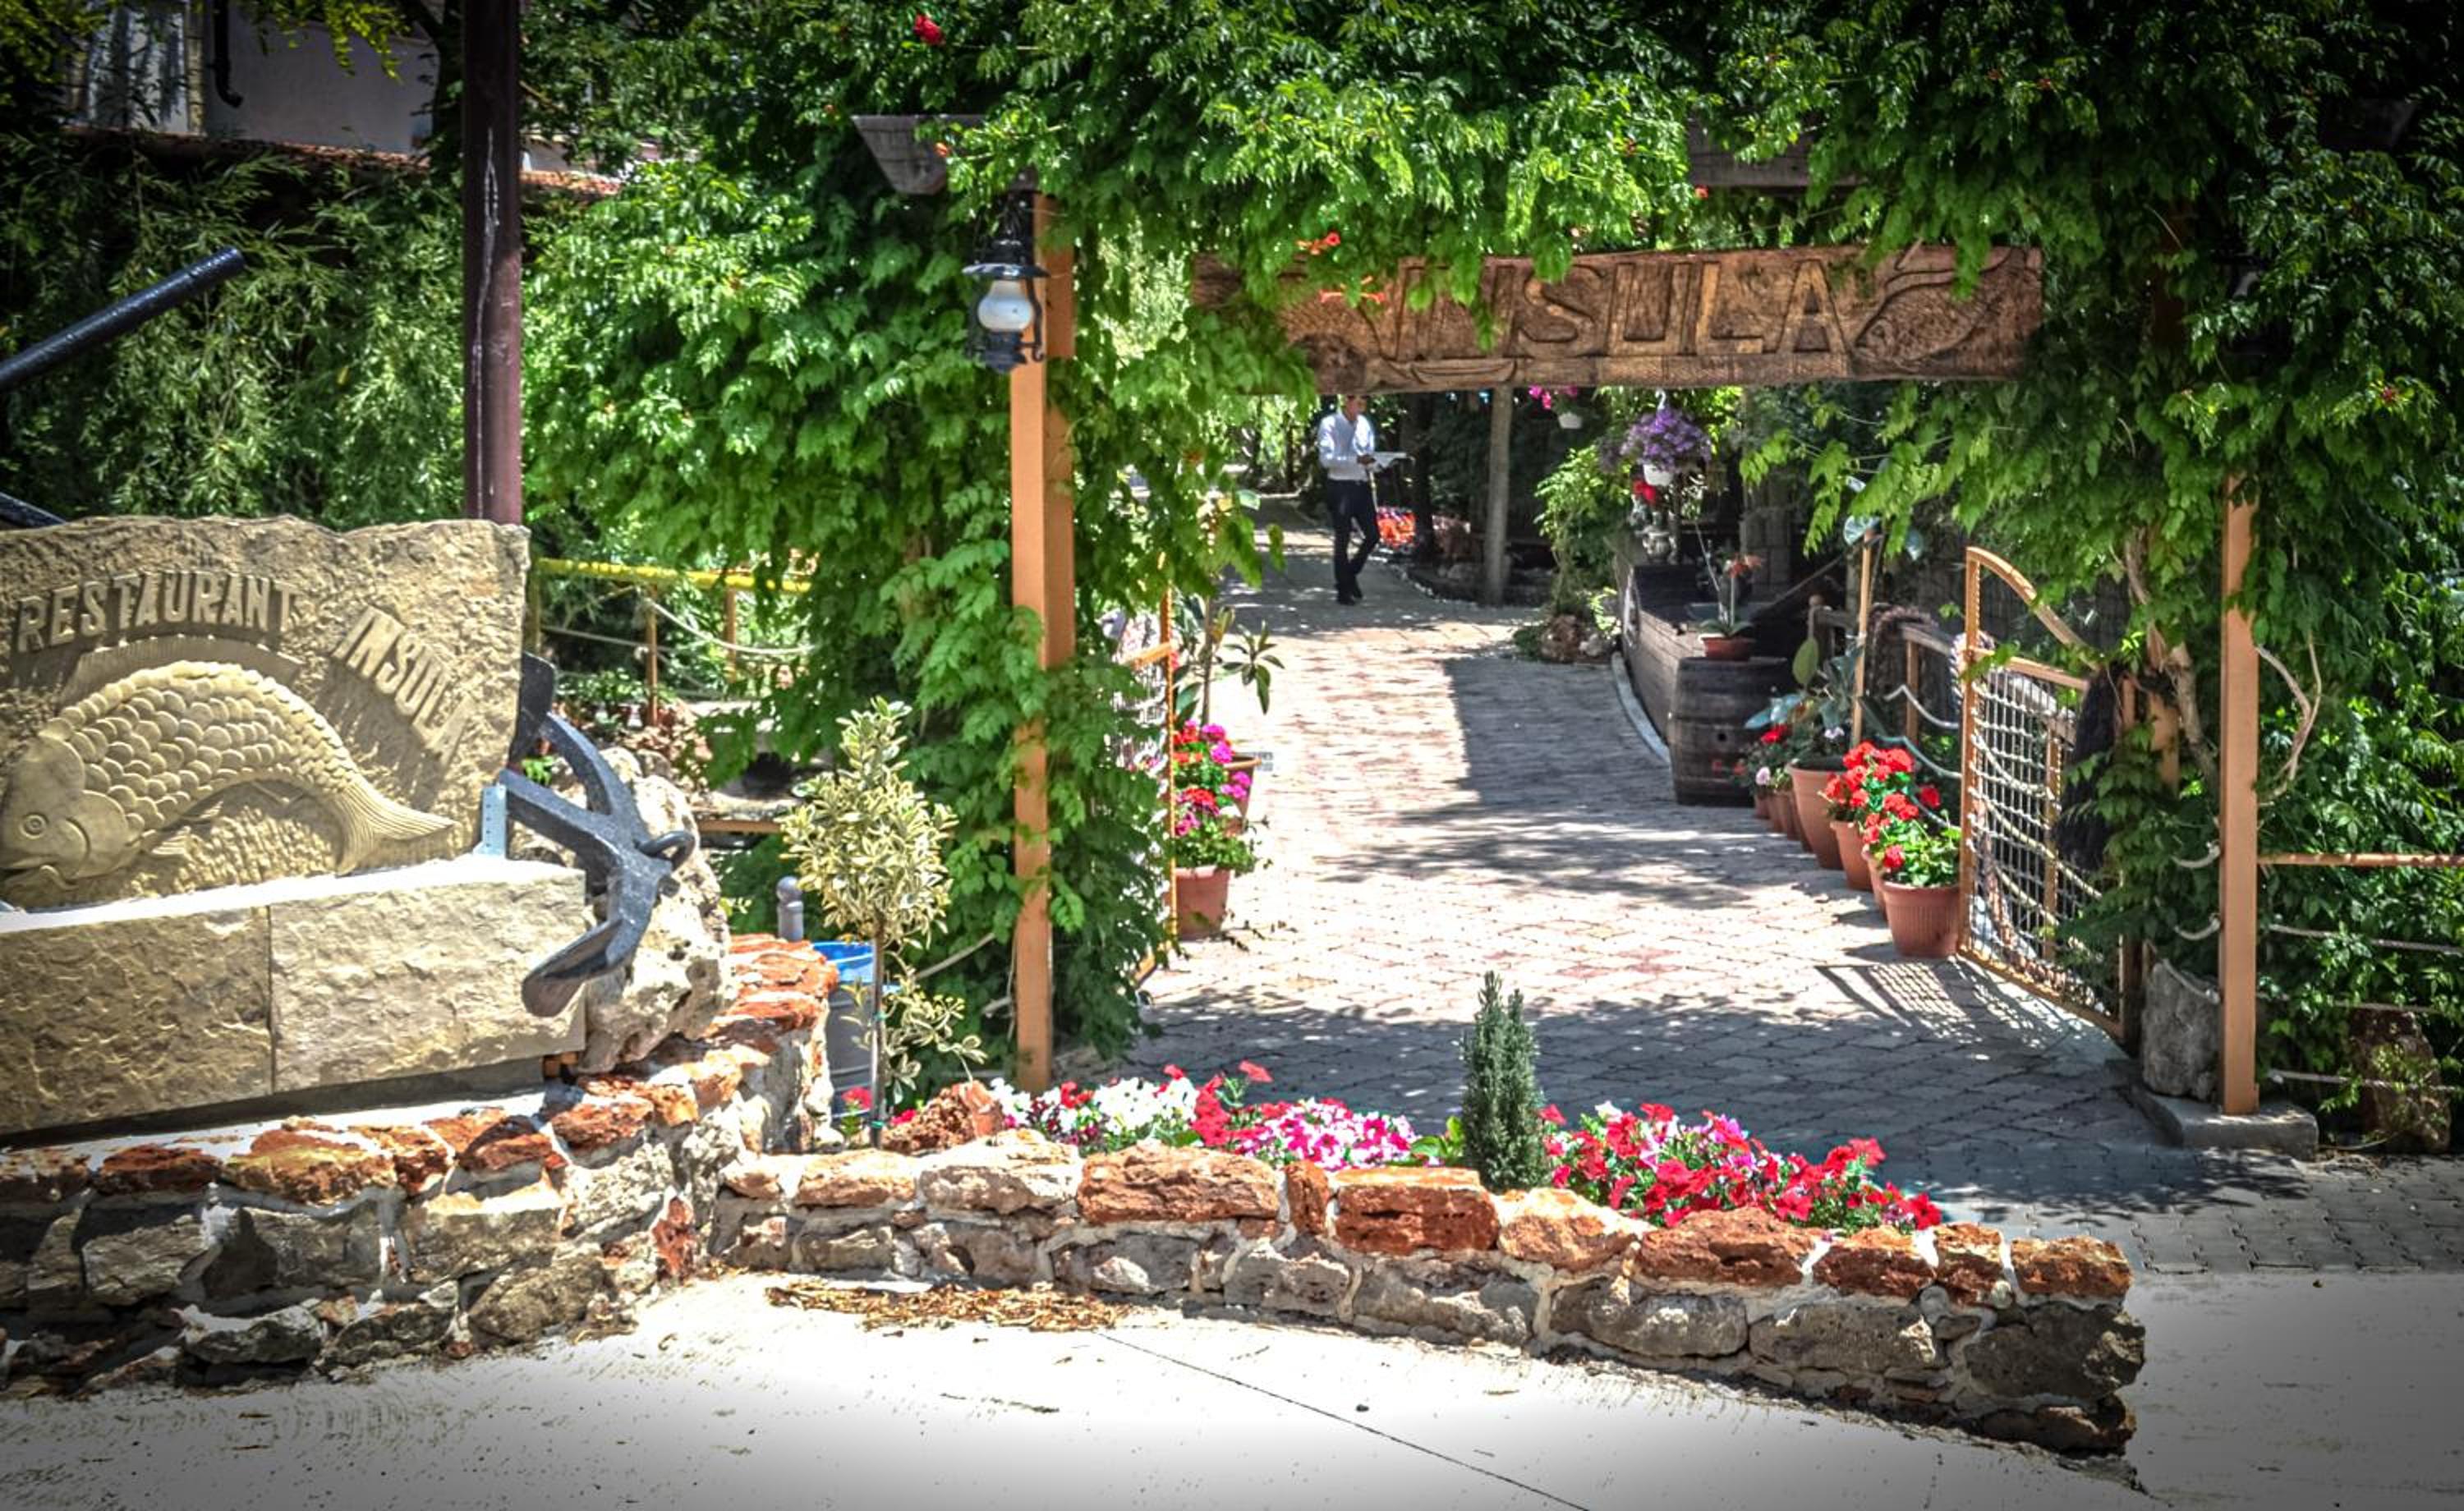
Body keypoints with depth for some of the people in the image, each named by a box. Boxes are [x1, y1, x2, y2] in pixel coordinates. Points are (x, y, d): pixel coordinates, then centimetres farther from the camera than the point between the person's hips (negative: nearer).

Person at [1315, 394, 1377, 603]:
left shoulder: (1365, 424, 10)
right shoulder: (1329, 424, -7)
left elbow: (1370, 455, 15)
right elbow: (1326, 458, -16)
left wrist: (1371, 461, -10)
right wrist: (1356, 459, -27)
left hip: (1362, 485, 5)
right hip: (1340, 486, -5)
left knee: (1372, 535, 3)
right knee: (1343, 539, -1)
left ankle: (1351, 574, 26)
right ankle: (1343, 591, 7)